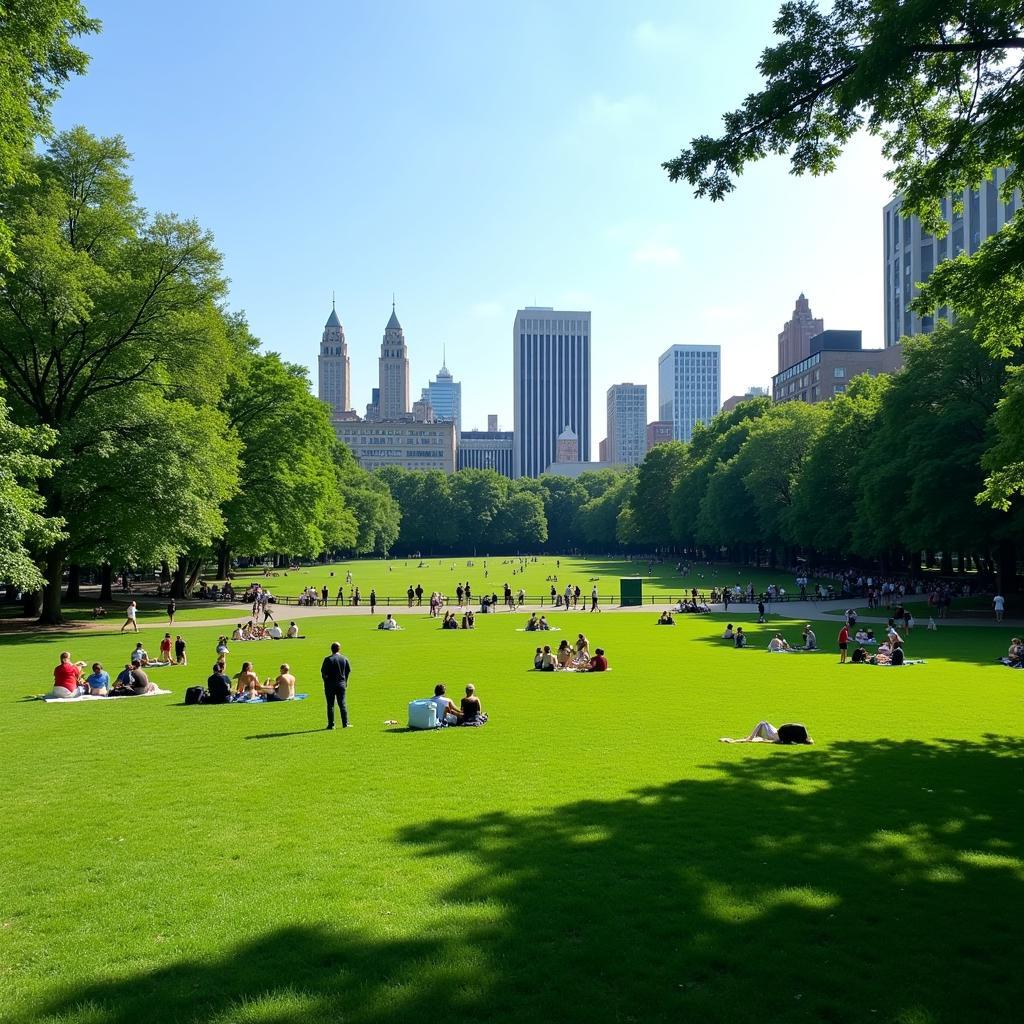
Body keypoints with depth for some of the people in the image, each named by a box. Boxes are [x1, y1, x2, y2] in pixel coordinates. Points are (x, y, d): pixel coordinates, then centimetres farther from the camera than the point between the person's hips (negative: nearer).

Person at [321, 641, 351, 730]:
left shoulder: (328, 659, -10)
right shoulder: (344, 659, 2)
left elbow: (323, 671, -10)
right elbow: (348, 670, 8)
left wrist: (325, 680, 6)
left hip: (330, 684, -3)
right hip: (341, 684, 3)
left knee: (330, 705, 3)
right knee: (342, 704, 9)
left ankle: (331, 724, 4)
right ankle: (345, 723, 8)